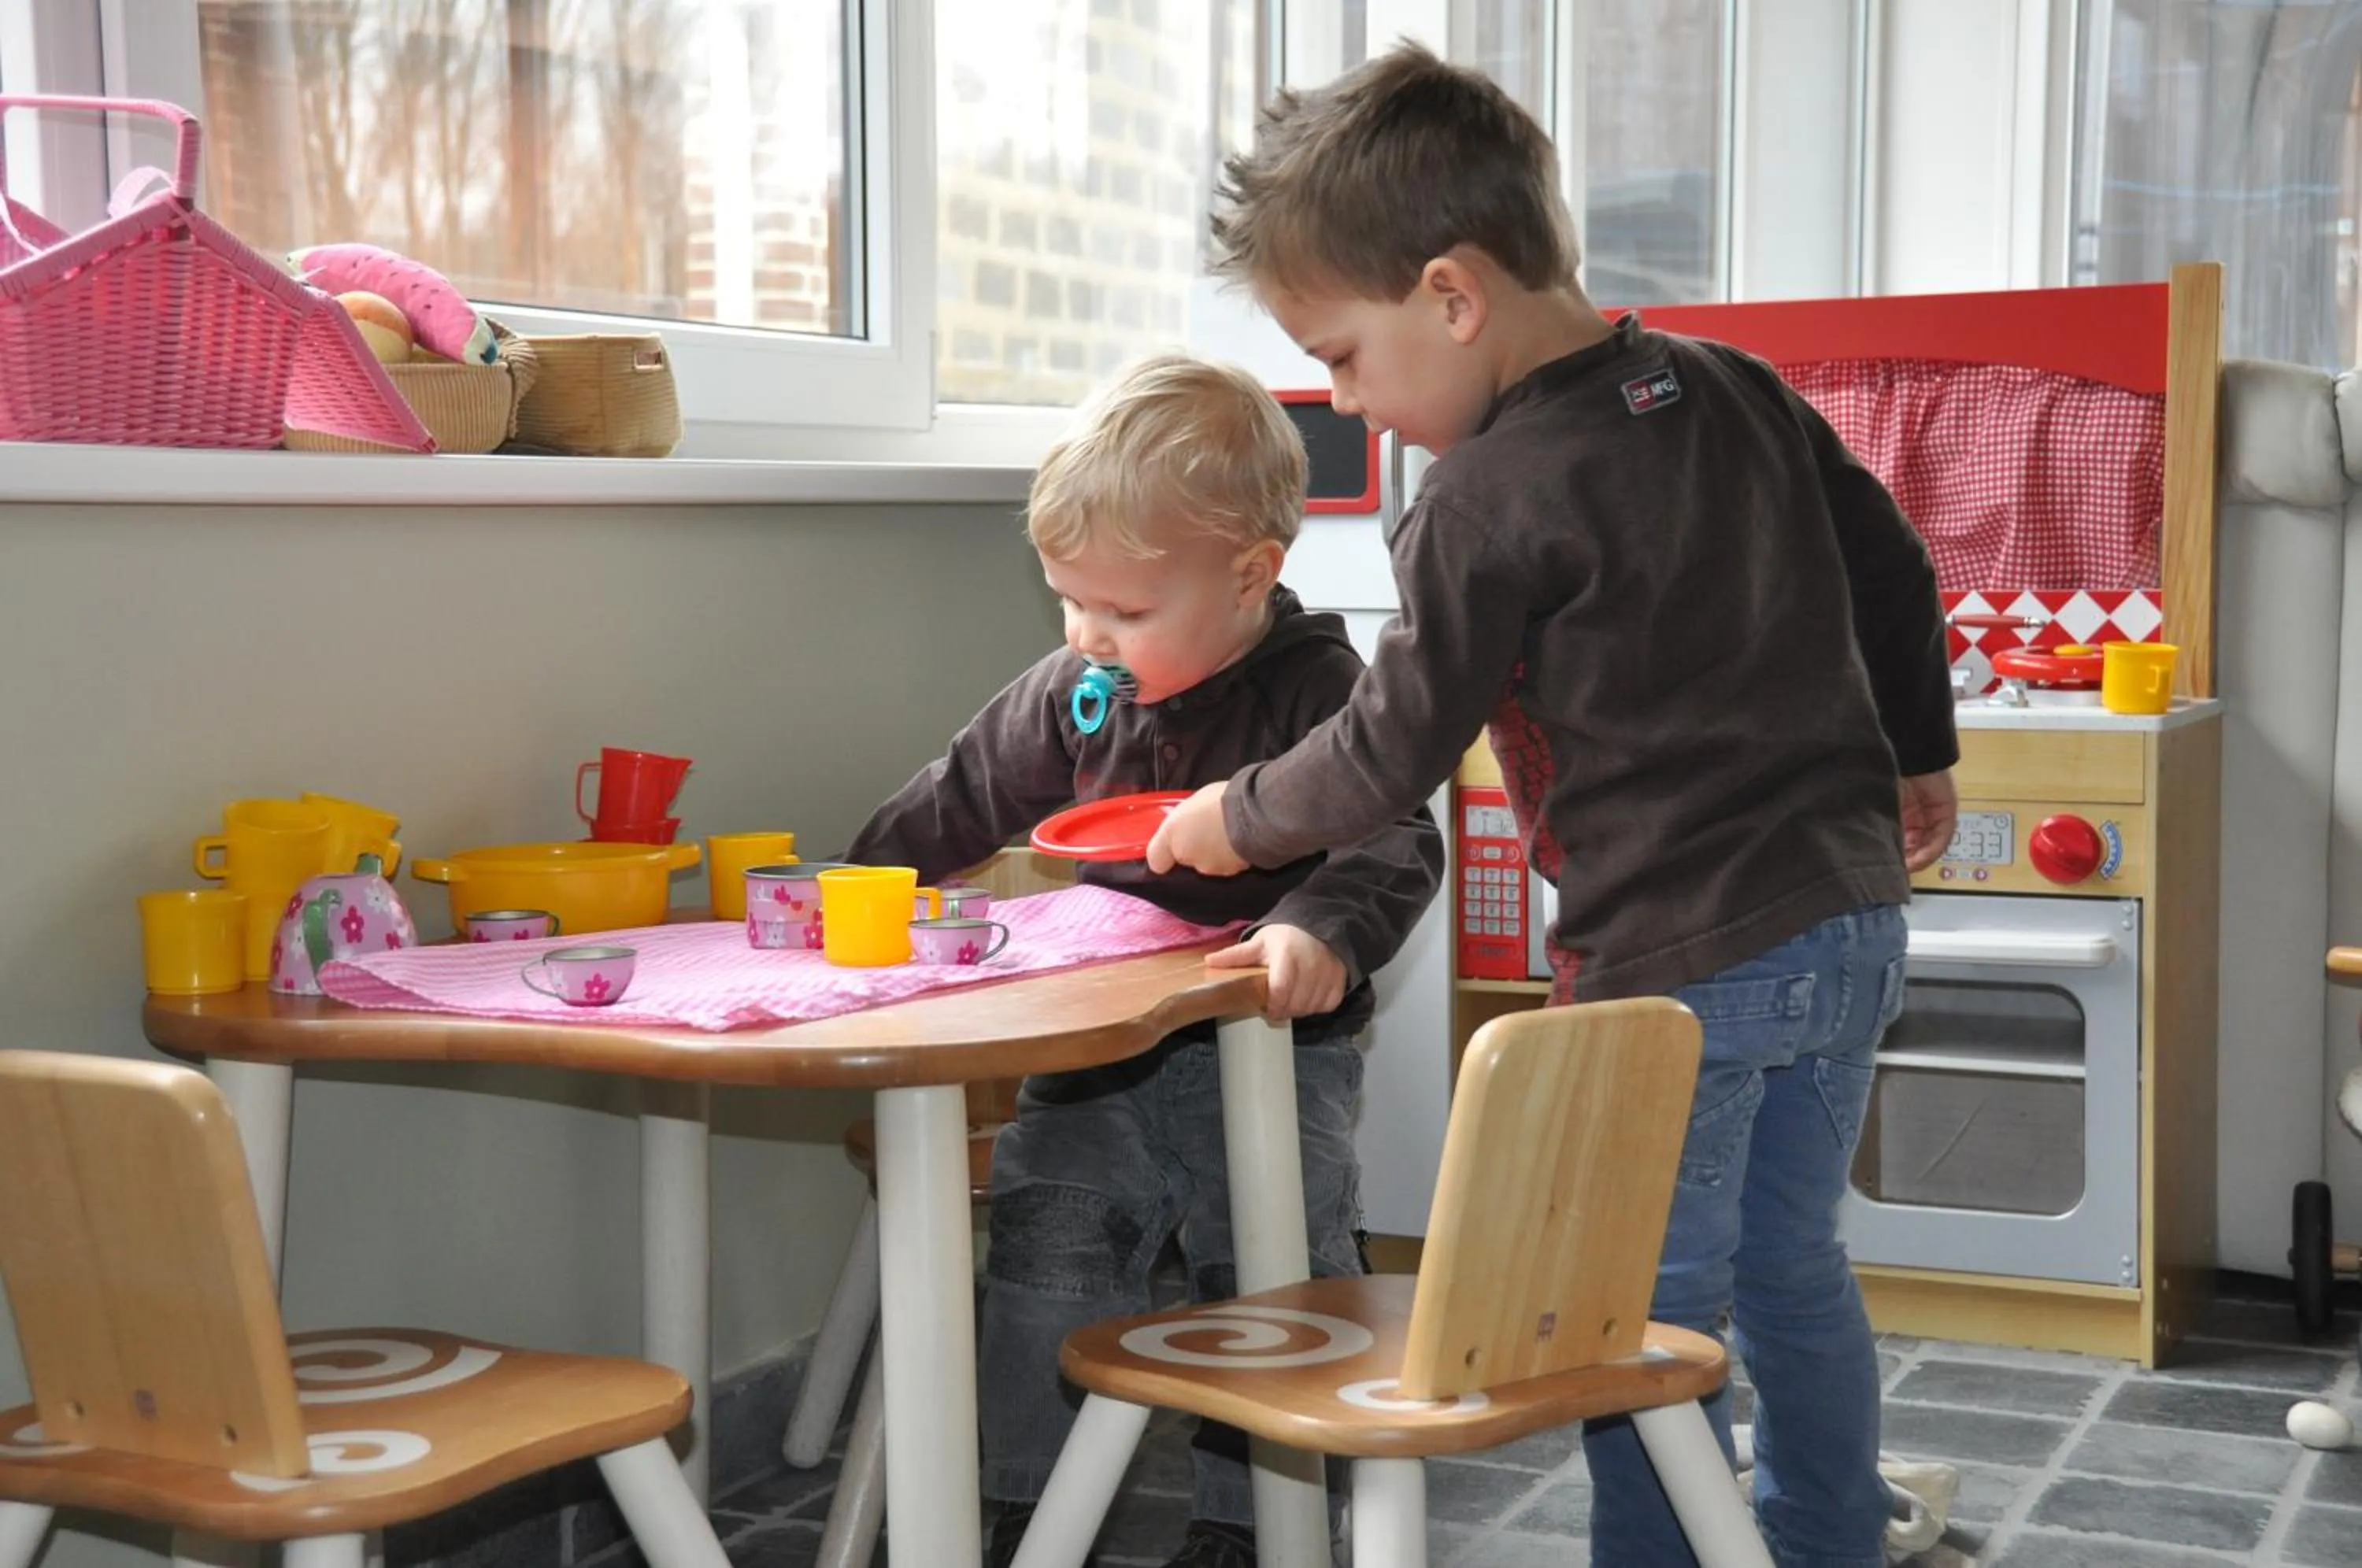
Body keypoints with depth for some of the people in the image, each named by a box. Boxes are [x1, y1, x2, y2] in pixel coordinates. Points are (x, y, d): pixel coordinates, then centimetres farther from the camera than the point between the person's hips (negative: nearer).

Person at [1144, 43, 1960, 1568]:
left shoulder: (1491, 498, -16)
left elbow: (1392, 752, -8)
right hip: (1854, 920, 8)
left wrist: (1240, 820, 9)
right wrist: (1915, 756, 30)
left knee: (1650, 1312, 5)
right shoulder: (1741, 391, 5)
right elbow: (1894, 570, 15)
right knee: (1792, 1267, 22)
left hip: (1682, 963, -8)